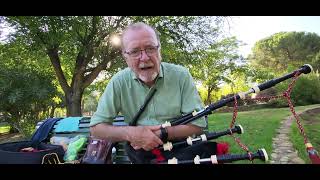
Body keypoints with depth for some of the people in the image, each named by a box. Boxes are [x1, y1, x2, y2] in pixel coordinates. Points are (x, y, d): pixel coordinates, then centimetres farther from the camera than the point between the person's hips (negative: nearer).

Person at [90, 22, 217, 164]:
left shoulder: (181, 75, -11)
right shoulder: (119, 82, -9)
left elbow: (198, 124, -10)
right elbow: (96, 127, -5)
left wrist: (161, 134, -21)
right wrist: (130, 133, -22)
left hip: (180, 149, -1)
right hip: (139, 151, 2)